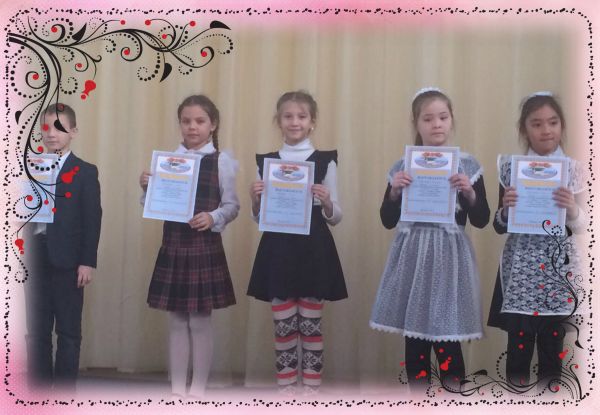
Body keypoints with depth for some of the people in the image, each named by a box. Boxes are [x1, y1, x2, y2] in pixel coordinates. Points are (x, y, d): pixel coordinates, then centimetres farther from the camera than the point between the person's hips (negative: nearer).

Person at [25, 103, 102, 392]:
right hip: (35, 258, 4)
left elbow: (92, 218, -5)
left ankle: (65, 390, 12)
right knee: (36, 330, 11)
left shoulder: (85, 172, -1)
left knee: (68, 331, 4)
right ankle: (38, 386, 22)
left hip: (67, 260, -4)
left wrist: (88, 261, -10)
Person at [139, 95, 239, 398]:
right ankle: (177, 389, 21)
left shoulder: (222, 162, -4)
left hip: (205, 247, -3)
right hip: (173, 246, 3)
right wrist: (146, 188, -9)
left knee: (200, 321, 4)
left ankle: (198, 389, 18)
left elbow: (232, 206, -4)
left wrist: (213, 217, -22)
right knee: (176, 321, 10)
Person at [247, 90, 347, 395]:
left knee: (311, 324, 5)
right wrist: (255, 200, -10)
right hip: (278, 251, 2)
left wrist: (327, 203, -19)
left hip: (313, 250, -1)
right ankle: (286, 390, 18)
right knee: (283, 326, 6)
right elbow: (259, 218, 11)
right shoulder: (265, 162, 6)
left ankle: (311, 390, 16)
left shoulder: (325, 161, 0)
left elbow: (335, 218, 2)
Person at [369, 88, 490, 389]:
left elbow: (481, 220, 1)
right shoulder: (402, 166, 4)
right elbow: (388, 221, 5)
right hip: (413, 256, 2)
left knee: (447, 340, 0)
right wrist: (395, 190, -11)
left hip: (449, 255, -2)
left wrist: (469, 193, -15)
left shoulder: (466, 165, 0)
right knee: (414, 337, 8)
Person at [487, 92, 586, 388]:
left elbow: (580, 227, 2)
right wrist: (506, 208, -15)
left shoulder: (572, 169, 1)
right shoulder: (511, 167, 1)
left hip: (557, 265, 1)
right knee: (518, 341, 1)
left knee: (552, 340, 8)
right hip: (520, 266, 0)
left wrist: (572, 209, -18)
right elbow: (499, 227, 5)